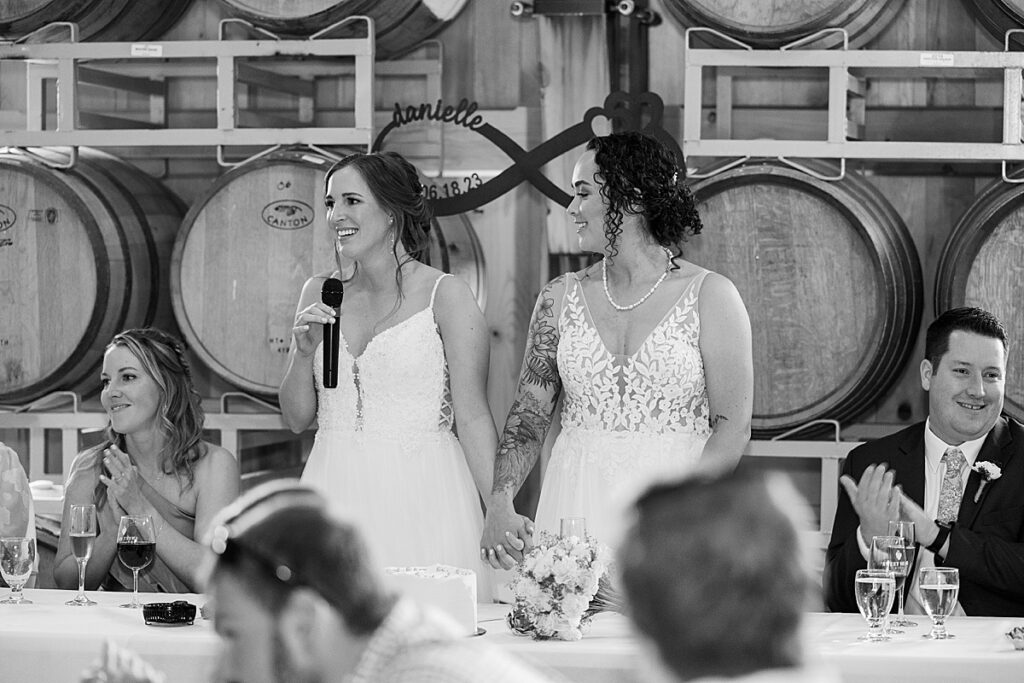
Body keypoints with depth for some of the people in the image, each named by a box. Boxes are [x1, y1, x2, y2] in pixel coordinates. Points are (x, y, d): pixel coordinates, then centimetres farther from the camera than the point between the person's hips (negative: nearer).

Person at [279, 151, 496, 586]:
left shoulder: (446, 297, -4)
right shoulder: (320, 293, 9)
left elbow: (472, 417, -7)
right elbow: (296, 418, 12)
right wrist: (305, 352, -6)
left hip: (421, 497, -4)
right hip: (336, 494, 4)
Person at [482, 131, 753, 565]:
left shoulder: (710, 296, -1)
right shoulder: (561, 297, 10)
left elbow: (733, 427, -5)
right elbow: (529, 415, 8)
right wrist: (500, 504, -9)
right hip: (575, 504, 3)